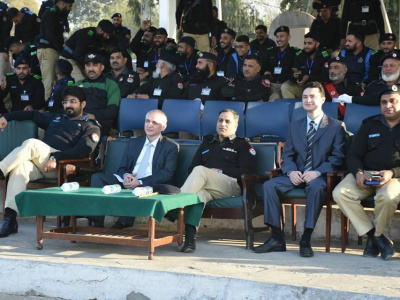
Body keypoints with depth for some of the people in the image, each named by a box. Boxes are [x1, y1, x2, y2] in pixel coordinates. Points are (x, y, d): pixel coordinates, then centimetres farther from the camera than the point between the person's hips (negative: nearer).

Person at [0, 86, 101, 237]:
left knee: (31, 143, -29)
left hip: (61, 167, -5)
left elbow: (84, 150, -7)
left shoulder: (90, 127, 12)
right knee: (19, 167, -30)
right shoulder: (56, 117, 32)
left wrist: (55, 157, -17)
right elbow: (32, 115, 39)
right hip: (38, 165, 5)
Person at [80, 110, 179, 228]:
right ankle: (98, 223, -30)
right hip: (127, 182, 5)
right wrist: (125, 175, -8)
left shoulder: (171, 147, 7)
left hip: (149, 186, -5)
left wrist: (140, 182, -18)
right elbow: (122, 168, 20)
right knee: (97, 177, -17)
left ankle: (122, 224, -33)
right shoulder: (133, 143, 23)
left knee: (139, 190, -41)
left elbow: (167, 174, -6)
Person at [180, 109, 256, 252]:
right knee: (198, 194, -37)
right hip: (207, 188, 3)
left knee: (200, 170, -33)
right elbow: (191, 168, 26)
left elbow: (246, 173, 6)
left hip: (231, 185, -3)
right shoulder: (207, 143, 35)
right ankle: (190, 238, -52)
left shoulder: (242, 146, 21)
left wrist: (220, 172, -4)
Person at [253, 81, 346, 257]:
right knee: (269, 185, -22)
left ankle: (306, 240, -33)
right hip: (297, 176, 4)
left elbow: (337, 158, -4)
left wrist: (318, 172, -21)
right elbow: (287, 155, 13)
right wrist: (291, 171, -10)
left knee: (316, 187, -39)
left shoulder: (336, 127, 5)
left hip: (319, 177, -4)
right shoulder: (294, 126, 19)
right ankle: (277, 239, -20)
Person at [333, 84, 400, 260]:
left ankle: (374, 239, -11)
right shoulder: (369, 125, 18)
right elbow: (353, 155, 14)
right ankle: (378, 238, -21)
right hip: (366, 174, 4)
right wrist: (358, 172, -8)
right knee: (340, 193, -25)